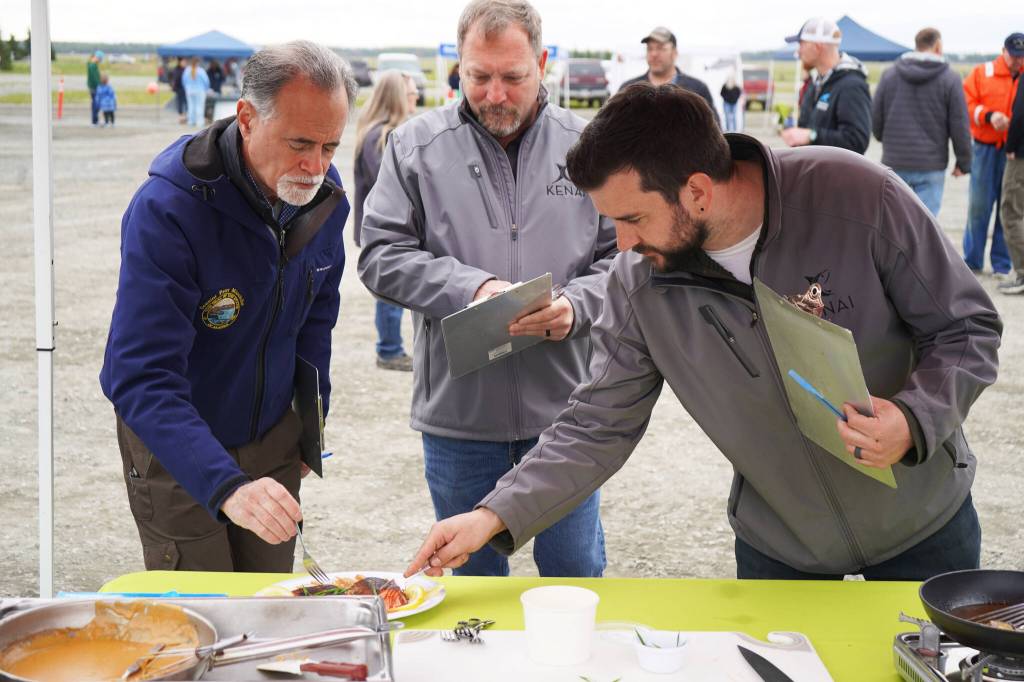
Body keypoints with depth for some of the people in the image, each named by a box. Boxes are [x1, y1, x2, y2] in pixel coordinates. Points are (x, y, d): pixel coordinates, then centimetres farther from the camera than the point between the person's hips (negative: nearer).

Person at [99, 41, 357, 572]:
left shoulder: (325, 194, -9)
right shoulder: (167, 209, -29)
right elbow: (141, 380, -35)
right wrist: (227, 487, -46)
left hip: (273, 437, 5)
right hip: (175, 448, -5)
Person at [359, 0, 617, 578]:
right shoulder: (416, 145, -1)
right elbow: (381, 255, -4)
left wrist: (576, 305, -17)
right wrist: (471, 289, -18)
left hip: (563, 407, 0)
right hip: (458, 415, 0)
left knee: (575, 573, 15)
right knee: (473, 575, 18)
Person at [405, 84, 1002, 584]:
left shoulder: (857, 196, -26)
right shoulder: (638, 279, -17)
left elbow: (969, 328, -15)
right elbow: (599, 426, -10)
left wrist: (915, 419, -34)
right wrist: (495, 516, -20)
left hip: (923, 520, -1)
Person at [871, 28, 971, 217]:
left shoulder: (889, 75, 4)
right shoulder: (950, 79, -4)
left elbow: (875, 118, 6)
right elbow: (960, 126, -3)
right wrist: (963, 163, 8)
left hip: (895, 164, 3)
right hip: (931, 166, -3)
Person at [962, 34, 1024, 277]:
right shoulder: (982, 73, 6)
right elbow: (966, 104, -1)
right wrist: (988, 115, -16)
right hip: (985, 149, -1)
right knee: (978, 205, 1)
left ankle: (1002, 264, 12)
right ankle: (972, 261, 13)